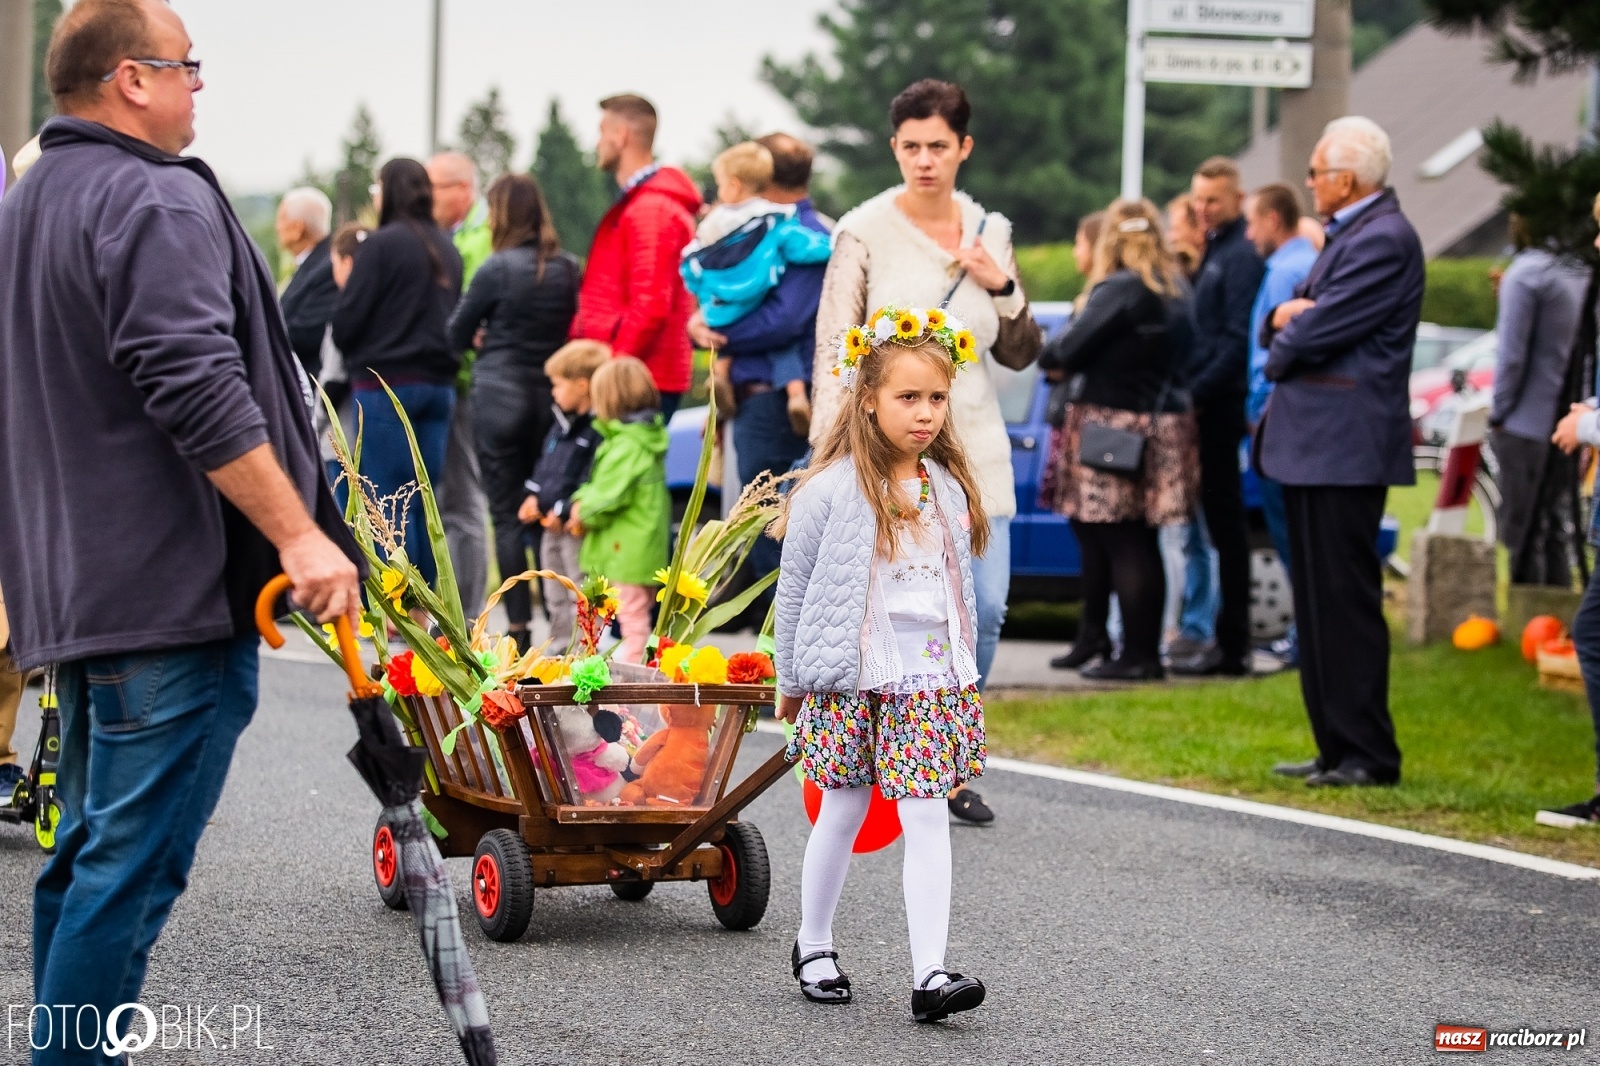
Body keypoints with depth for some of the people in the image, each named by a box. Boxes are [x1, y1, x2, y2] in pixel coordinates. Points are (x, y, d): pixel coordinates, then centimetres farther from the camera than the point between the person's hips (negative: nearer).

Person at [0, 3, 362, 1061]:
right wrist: (298, 534, -23)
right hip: (174, 588, -10)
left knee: (88, 850, 15)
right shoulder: (158, 201, -13)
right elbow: (198, 392, -24)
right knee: (135, 865, -8)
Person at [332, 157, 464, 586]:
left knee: (388, 500, -4)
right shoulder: (447, 250, 10)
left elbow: (345, 321, -9)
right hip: (438, 384, 6)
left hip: (386, 382, -6)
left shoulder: (383, 244, -10)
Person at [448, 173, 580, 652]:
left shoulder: (498, 269, -11)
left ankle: (518, 625, -3)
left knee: (507, 513, -1)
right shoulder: (569, 269, 3)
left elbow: (456, 335, -3)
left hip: (500, 395, -5)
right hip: (551, 396, 5)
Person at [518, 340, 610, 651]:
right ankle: (558, 647, 28)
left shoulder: (599, 430, -18)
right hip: (551, 524, 10)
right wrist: (533, 497, 10)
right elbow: (544, 465, 23)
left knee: (580, 598, -5)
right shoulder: (563, 425, 13)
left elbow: (592, 481, -22)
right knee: (555, 595, 18)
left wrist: (563, 510, -21)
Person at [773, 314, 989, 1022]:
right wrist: (790, 683, 3)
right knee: (842, 814, 9)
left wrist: (963, 670, 16)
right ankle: (813, 946, 28)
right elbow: (794, 589, -1)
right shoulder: (831, 489, -9)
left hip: (932, 680, 3)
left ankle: (930, 975, -8)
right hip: (850, 680, -3)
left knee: (928, 819, -4)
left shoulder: (951, 489, 5)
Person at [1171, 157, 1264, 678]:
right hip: (1205, 405, 9)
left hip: (1219, 405, -9)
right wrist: (1191, 390, 11)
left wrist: (1198, 393, -17)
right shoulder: (1213, 249, 17)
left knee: (1225, 522, -5)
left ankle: (1231, 646, -2)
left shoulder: (1240, 255, -12)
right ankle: (1228, 641, 14)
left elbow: (1238, 340, -18)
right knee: (1220, 521, 10)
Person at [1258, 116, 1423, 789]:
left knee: (1345, 600, -8)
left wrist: (1281, 351, 1)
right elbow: (1286, 325, 18)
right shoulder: (1350, 234, 19)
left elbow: (1316, 333, -20)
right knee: (1319, 600, 13)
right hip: (1313, 445, 10)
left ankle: (1367, 755, -4)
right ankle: (1337, 749, 18)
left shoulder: (1383, 239, -14)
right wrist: (1284, 316, -4)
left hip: (1343, 448, -10)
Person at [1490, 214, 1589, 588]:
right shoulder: (1583, 276, 9)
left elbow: (1512, 353, -15)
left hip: (1526, 423, -7)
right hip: (1566, 427, 7)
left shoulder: (1525, 274, -12)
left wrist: (1498, 413, -6)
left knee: (1522, 535, -2)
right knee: (1554, 534, 13)